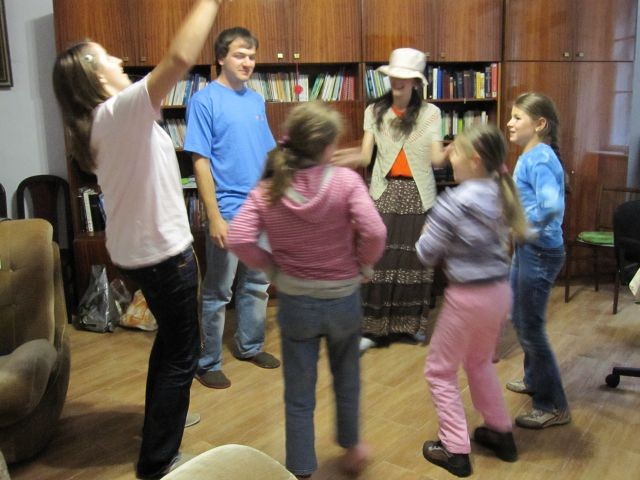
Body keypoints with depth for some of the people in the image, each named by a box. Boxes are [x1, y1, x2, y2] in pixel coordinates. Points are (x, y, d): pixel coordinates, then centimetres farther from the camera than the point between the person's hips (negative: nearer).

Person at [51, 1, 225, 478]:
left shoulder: (105, 120, 6)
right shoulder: (120, 110, -22)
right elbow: (180, 58, -32)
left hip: (140, 247, 10)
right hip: (162, 251, -9)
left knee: (170, 339, 27)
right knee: (182, 352, 4)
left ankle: (162, 420, 46)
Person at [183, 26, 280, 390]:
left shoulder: (256, 100, 10)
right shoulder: (205, 100, -9)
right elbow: (201, 161, -13)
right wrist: (214, 217, -18)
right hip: (229, 212, -6)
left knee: (257, 285, 16)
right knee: (218, 292, 3)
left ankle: (250, 346, 33)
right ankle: (208, 363, 17)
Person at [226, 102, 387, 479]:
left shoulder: (267, 189, -9)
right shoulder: (346, 180, -16)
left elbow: (240, 240, -18)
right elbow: (374, 232, -24)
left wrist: (273, 267, -2)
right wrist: (364, 264, -5)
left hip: (294, 302, 1)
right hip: (343, 298, 0)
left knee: (299, 394, 14)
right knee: (347, 378, 25)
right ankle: (352, 448, 45)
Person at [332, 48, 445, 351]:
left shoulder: (430, 113, 1)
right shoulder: (375, 111, 3)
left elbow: (436, 159, -6)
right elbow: (365, 157, -4)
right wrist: (346, 159, -25)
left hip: (417, 193, 0)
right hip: (385, 192, 0)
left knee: (415, 258, 5)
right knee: (378, 259, -5)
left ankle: (413, 323, 22)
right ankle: (373, 328, 4)